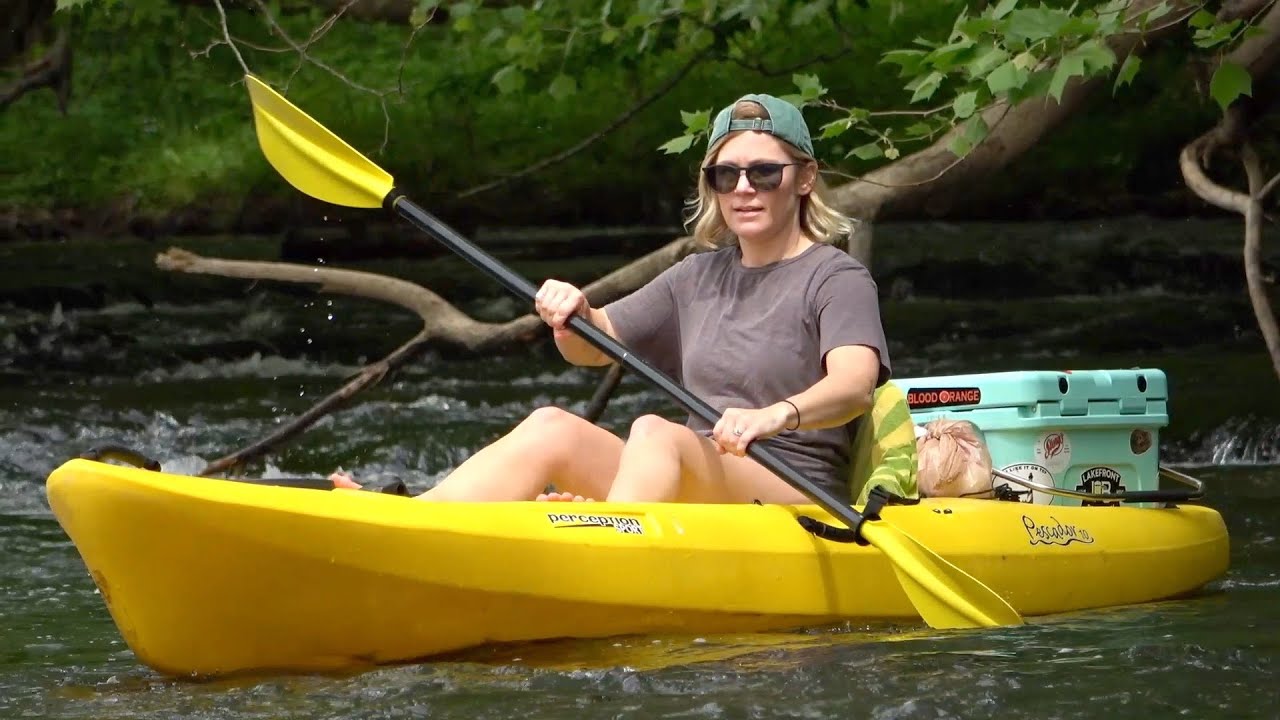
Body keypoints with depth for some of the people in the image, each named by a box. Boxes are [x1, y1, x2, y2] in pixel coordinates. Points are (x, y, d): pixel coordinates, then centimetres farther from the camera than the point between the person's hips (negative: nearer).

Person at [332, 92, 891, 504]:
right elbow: (592, 347, 25)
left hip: (795, 503, -6)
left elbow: (856, 383, -21)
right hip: (697, 500, 6)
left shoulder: (836, 278, -1)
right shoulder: (702, 276, 20)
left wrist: (776, 415, -42)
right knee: (551, 427, -15)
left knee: (654, 433, -33)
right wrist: (573, 317, -1)